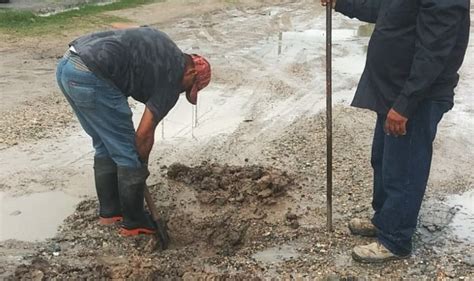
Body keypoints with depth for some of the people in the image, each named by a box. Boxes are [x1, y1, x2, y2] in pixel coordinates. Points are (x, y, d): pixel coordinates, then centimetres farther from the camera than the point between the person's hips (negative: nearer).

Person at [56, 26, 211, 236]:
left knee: (104, 146, 22)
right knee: (128, 153, 5)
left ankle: (109, 211, 33)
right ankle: (134, 222, 18)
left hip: (66, 65, 10)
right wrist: (141, 166, 18)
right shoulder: (173, 78, 1)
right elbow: (144, 134, 0)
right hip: (90, 77, -10)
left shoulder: (162, 45, 22)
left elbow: (118, 27, 28)